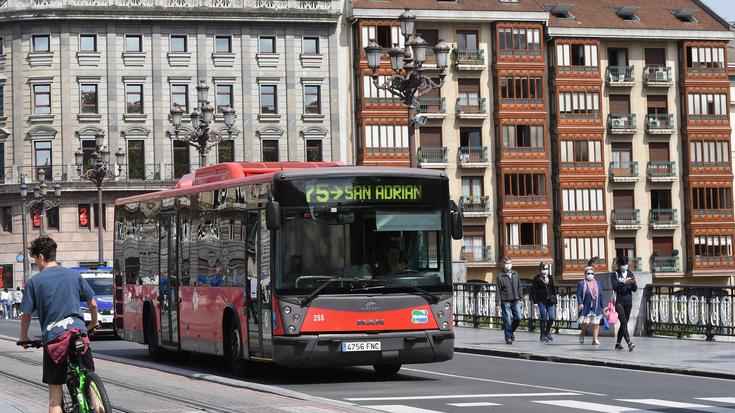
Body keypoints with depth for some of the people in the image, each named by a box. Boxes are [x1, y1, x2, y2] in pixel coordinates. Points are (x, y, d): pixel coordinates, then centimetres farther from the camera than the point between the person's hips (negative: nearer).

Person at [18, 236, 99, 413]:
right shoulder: (74, 275, 9)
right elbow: (92, 304, 13)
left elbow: (26, 314, 3)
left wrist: (24, 338, 20)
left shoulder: (34, 281, 1)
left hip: (52, 337, -2)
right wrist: (93, 324, 31)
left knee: (55, 398, 2)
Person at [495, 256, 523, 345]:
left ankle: (511, 331, 25)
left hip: (515, 301, 4)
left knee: (518, 318, 0)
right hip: (505, 301, -4)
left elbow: (519, 287, 16)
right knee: (507, 320, -2)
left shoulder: (515, 274, 10)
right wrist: (497, 304, -7)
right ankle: (508, 338, 5)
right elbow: (497, 291, -3)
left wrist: (521, 299, 12)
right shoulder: (500, 276, -2)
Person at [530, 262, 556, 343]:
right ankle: (543, 335, 11)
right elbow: (533, 290, -6)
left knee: (551, 317, -1)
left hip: (549, 300, 4)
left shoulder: (550, 278, 10)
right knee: (543, 318, -1)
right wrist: (535, 302, -11)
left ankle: (547, 332, 22)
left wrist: (554, 299, 9)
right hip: (541, 301, -4)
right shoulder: (537, 278, -4)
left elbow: (553, 289, 16)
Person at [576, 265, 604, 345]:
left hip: (596, 308, 3)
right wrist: (580, 303, -18)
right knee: (585, 323, -5)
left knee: (596, 324, -3)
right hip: (586, 307, -3)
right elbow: (579, 294, -3)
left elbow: (601, 295, 15)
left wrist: (602, 307, 10)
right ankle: (582, 335, 23)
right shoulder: (581, 284, 4)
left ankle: (595, 339, 3)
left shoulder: (598, 284, 15)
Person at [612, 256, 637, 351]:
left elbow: (635, 289, 4)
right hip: (619, 302, -5)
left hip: (628, 302, 5)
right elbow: (615, 287, -15)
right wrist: (625, 283, -27)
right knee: (624, 323, -15)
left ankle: (618, 343, 22)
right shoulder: (615, 274, -2)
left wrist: (633, 282, -17)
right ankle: (629, 343, -27)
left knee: (624, 323, 10)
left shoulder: (630, 274, 9)